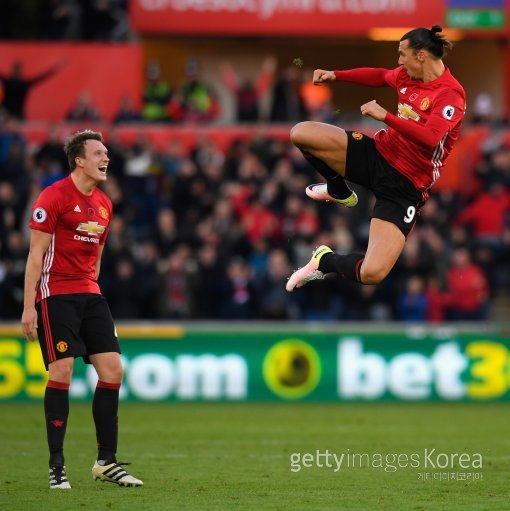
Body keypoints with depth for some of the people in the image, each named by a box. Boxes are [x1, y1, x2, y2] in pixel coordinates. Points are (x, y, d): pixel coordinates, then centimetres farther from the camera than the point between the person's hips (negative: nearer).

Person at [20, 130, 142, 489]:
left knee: (112, 369, 0)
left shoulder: (104, 204, 13)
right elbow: (36, 254, -10)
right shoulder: (54, 196, -9)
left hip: (89, 296, 7)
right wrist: (29, 306, -14)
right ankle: (57, 466, -4)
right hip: (55, 294, -7)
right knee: (62, 372, -11)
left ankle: (107, 462, 8)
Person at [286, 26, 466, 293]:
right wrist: (335, 75, 21)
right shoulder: (407, 75, 4)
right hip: (378, 151, 7)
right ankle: (339, 192, 23)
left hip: (404, 183, -7)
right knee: (300, 133, -5)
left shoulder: (451, 94, -18)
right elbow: (378, 75, 27)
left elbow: (429, 138, -34)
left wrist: (385, 116, -29)